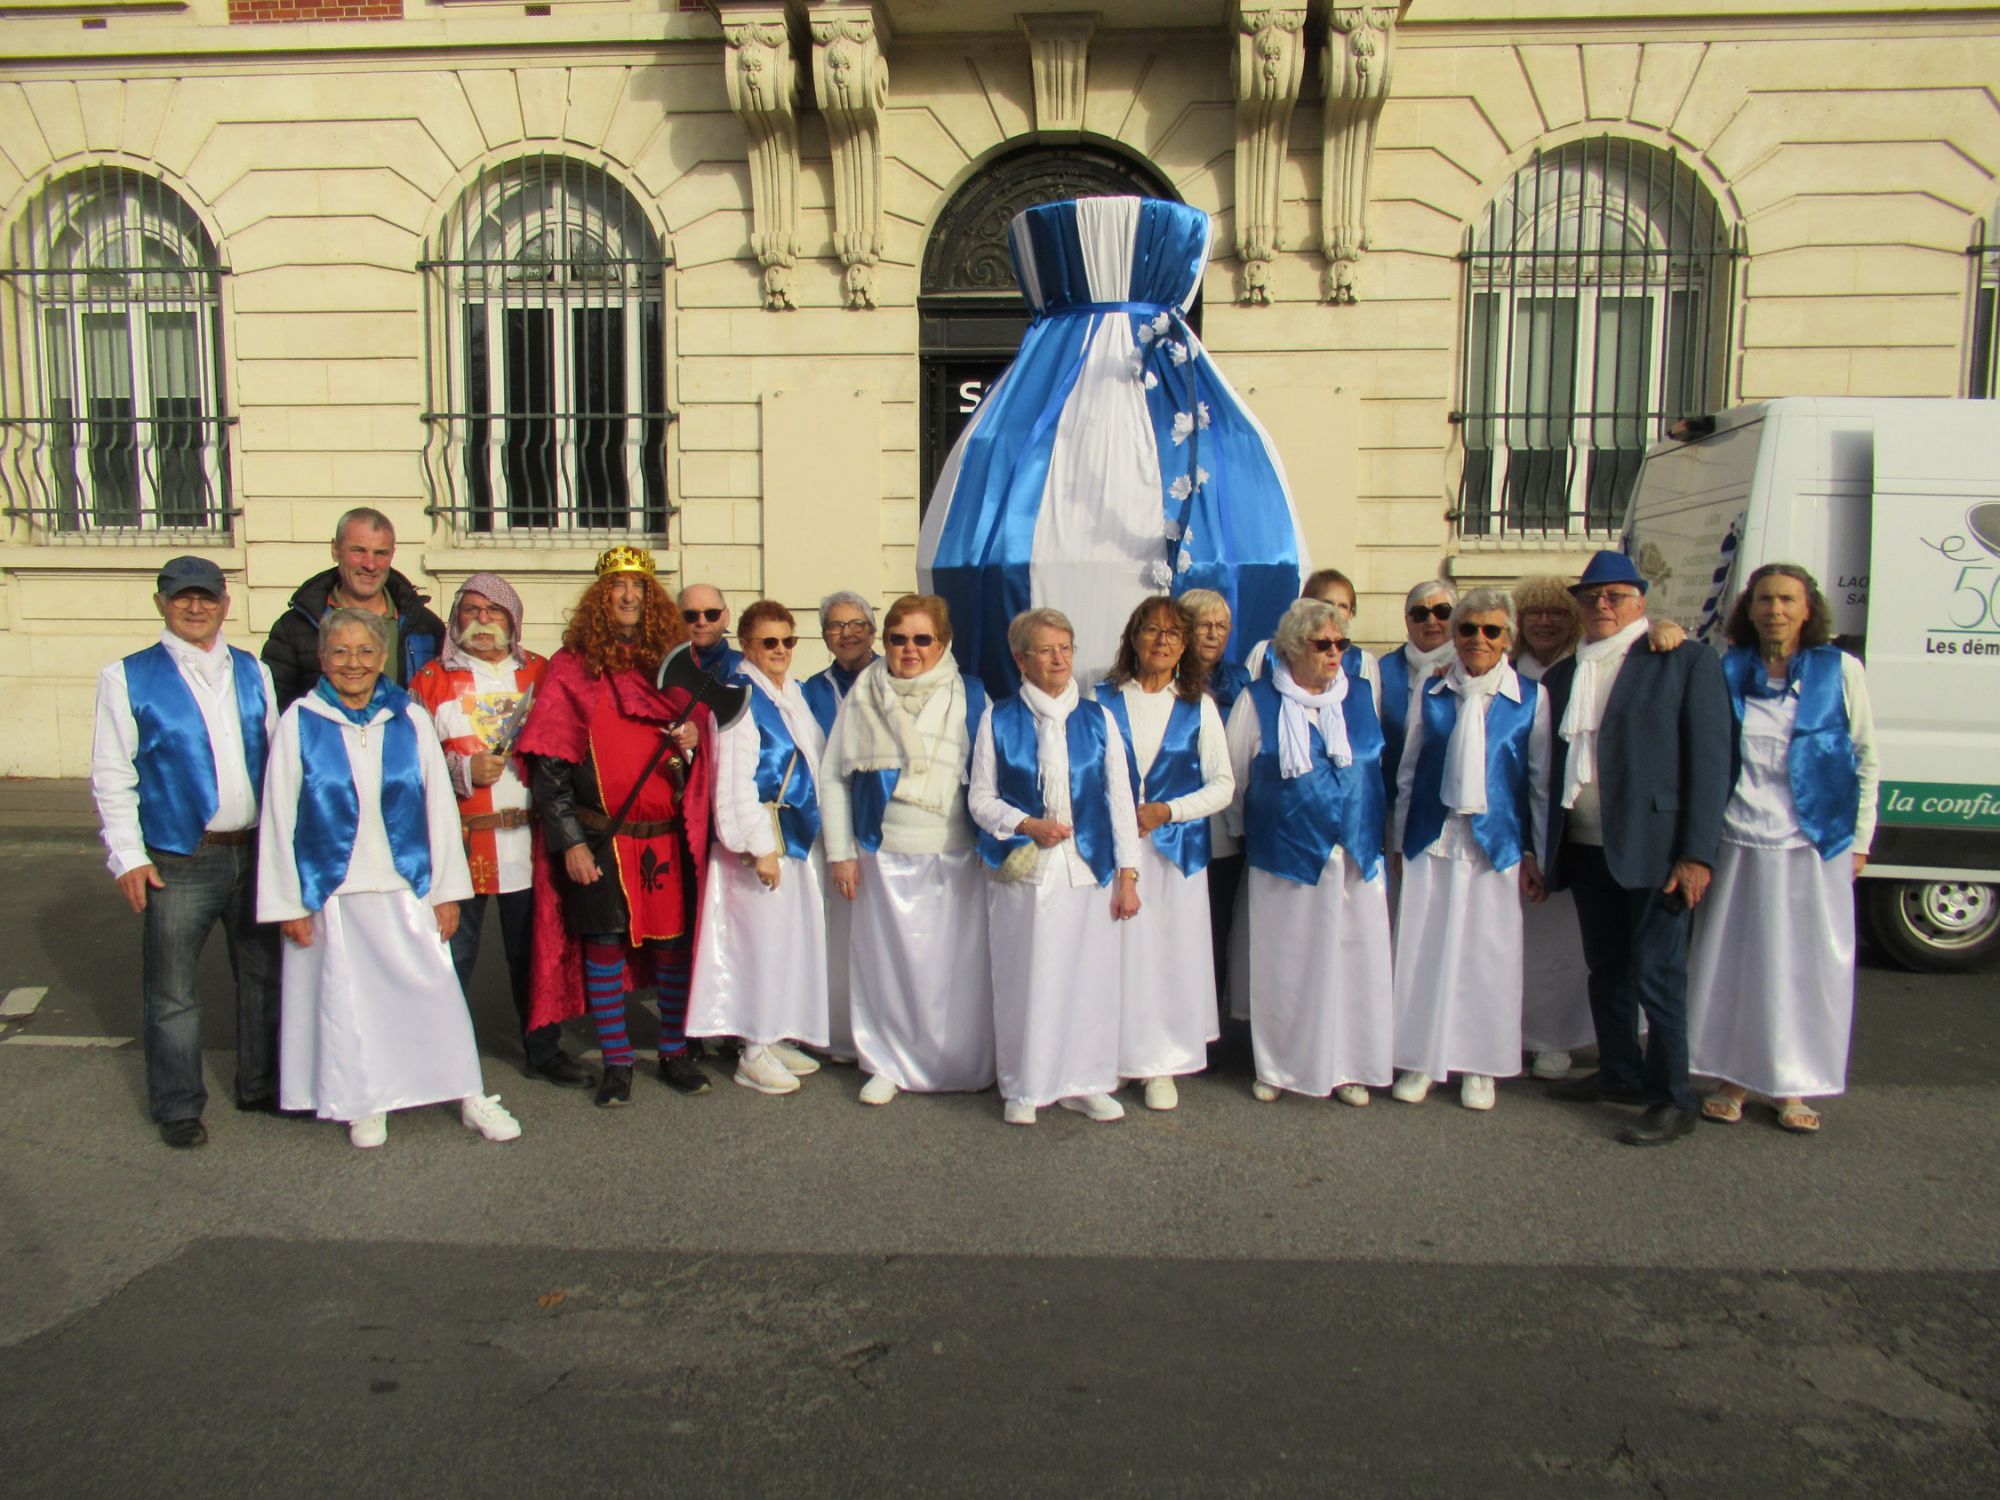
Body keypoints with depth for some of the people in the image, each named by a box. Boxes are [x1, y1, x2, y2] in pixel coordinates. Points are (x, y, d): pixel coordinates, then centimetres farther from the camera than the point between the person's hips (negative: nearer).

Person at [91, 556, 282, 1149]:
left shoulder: (252, 673, 9)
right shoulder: (128, 678, -2)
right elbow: (111, 776, -3)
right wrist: (128, 856, -10)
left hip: (254, 850, 4)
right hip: (178, 861, -3)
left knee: (263, 974, 15)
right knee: (171, 991, 5)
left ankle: (261, 1084, 32)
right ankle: (178, 1107, 22)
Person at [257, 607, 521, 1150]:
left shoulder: (411, 720, 0)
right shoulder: (299, 723, -4)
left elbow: (439, 805, 2)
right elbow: (279, 818, -2)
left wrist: (446, 890, 1)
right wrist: (287, 902, -3)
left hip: (406, 888, 1)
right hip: (332, 895, -1)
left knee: (435, 991, 2)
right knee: (347, 1000, 8)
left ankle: (469, 1095, 15)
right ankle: (364, 1104, 25)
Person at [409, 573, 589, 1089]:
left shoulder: (540, 673, 12)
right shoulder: (433, 679, 5)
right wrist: (465, 770, -14)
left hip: (529, 839, 2)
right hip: (461, 840, -2)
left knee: (533, 949, 10)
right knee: (454, 953, 1)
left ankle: (543, 1050, 23)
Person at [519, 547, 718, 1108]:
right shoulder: (572, 668, 0)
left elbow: (702, 725, 20)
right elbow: (548, 765, -4)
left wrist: (695, 738, -5)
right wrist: (570, 841, -9)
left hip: (670, 836, 3)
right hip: (601, 837, -2)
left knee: (675, 941, 6)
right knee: (605, 943, 4)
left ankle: (674, 1053, 22)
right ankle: (616, 1063, 17)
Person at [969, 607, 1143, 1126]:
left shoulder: (1098, 719, 6)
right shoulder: (999, 721, 2)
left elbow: (1120, 799, 6)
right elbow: (980, 798, 4)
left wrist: (1128, 875, 1)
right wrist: (1027, 824, -14)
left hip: (1088, 870, 1)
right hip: (1021, 872, -1)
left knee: (1089, 977, 3)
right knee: (1023, 981, 2)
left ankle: (1083, 1081, 20)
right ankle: (1023, 1087, 19)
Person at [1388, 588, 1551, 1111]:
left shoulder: (1531, 699, 1)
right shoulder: (1432, 694, 5)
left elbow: (1541, 781, 3)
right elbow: (1408, 770, 9)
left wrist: (1536, 853, 1)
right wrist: (1399, 840, 7)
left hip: (1496, 844, -1)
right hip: (1432, 840, 1)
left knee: (1489, 954, 5)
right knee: (1423, 949, 3)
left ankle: (1478, 1066, 20)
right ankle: (1421, 1059, 17)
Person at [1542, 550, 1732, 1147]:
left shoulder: (1687, 661, -2)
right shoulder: (1562, 676, 15)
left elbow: (1710, 759, -7)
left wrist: (1697, 853, -14)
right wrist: (1541, 850, 10)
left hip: (1653, 847, -5)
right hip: (1585, 848, 6)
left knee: (1657, 975, -2)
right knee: (1606, 970, 15)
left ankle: (1672, 1099, 9)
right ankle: (1620, 1075, 29)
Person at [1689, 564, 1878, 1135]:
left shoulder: (1840, 671, 1)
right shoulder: (1726, 670, 2)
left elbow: (1866, 760, 6)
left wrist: (1859, 840, 3)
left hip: (1813, 845, 0)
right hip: (1738, 842, 1)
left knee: (1809, 966, 6)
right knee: (1732, 962, 6)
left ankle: (1792, 1086, 20)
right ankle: (1736, 1078, 20)